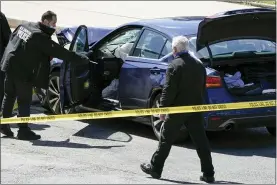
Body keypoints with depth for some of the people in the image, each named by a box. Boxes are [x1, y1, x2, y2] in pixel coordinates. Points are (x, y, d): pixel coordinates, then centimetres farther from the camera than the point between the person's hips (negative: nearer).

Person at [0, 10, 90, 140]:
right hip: (22, 71, -8)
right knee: (24, 101, 0)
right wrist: (84, 59, -16)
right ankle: (23, 131, 1)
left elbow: (11, 38, 19)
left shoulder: (24, 26, 5)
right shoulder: (41, 37, -18)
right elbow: (61, 52, -19)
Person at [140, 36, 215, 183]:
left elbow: (169, 90, -16)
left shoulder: (175, 66, -14)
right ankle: (208, 174, 4)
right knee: (200, 141, 5)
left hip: (177, 109, -5)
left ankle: (155, 168, 15)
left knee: (166, 139, 7)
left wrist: (163, 108, -10)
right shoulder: (199, 64, 8)